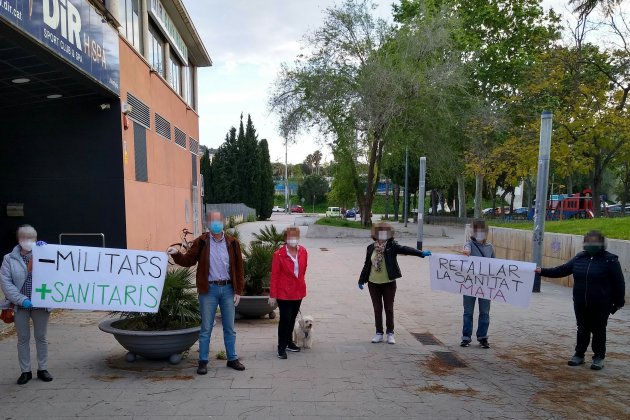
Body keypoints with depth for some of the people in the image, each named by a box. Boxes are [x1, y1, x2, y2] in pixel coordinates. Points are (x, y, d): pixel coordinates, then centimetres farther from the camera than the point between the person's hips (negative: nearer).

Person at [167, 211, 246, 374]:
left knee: (229, 328, 12)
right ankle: (203, 361, 18)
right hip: (209, 289, -1)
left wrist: (238, 291, 0)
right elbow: (188, 261, -3)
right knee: (206, 328, 7)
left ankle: (232, 359, 24)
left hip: (228, 289, 2)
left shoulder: (232, 243, 2)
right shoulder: (201, 242, -1)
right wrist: (177, 254, -23)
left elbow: (238, 267, 3)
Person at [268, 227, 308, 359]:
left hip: (298, 291, 5)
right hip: (284, 292, -5)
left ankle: (289, 342, 33)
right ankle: (281, 347, 10)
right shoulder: (279, 254, -14)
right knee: (285, 319, -3)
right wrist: (272, 295, -10)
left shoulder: (303, 252, -1)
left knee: (292, 318, 17)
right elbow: (274, 276, -11)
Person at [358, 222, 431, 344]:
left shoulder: (392, 246, -8)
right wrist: (361, 280, 12)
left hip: (389, 283, -2)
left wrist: (421, 253, -37)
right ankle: (379, 333, 20)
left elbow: (405, 249, -23)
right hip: (373, 283, 2)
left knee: (389, 308, 5)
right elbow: (366, 265, 8)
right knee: (377, 308, 9)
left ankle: (390, 333, 19)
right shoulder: (371, 248, 0)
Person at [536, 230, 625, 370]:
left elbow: (619, 283, -5)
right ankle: (579, 355, 24)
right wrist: (543, 271, 0)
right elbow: (562, 270, 8)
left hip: (601, 305, -4)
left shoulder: (610, 260, -8)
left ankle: (599, 358, 22)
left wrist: (619, 302, -5)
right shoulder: (579, 258, 5)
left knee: (598, 330, 8)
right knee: (582, 329, 14)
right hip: (580, 304, 4)